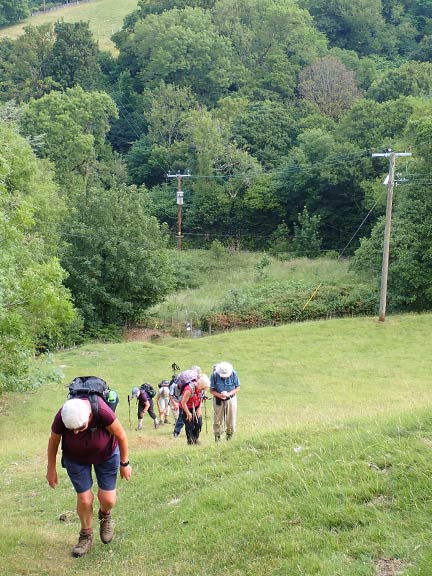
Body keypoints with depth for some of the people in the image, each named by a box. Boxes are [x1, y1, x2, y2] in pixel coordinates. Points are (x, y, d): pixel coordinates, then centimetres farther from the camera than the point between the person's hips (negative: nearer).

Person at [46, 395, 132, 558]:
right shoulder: (60, 418, -34)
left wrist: (124, 464, -10)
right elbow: (53, 441, -11)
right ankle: (86, 536, 22)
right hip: (75, 458, 1)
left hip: (106, 454, -1)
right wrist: (51, 468, 1)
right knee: (84, 498, -4)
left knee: (107, 499, -1)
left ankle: (105, 516, 35)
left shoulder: (103, 412, -40)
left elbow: (121, 436, -22)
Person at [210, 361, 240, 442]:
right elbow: (211, 390, -9)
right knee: (218, 419, 3)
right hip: (218, 400, -1)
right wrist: (219, 395, -27)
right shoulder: (214, 375, -19)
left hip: (231, 399, 1)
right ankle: (217, 435, 19)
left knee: (231, 418, 5)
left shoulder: (234, 374, -17)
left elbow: (238, 388, -7)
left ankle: (230, 434, 27)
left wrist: (228, 394, -22)